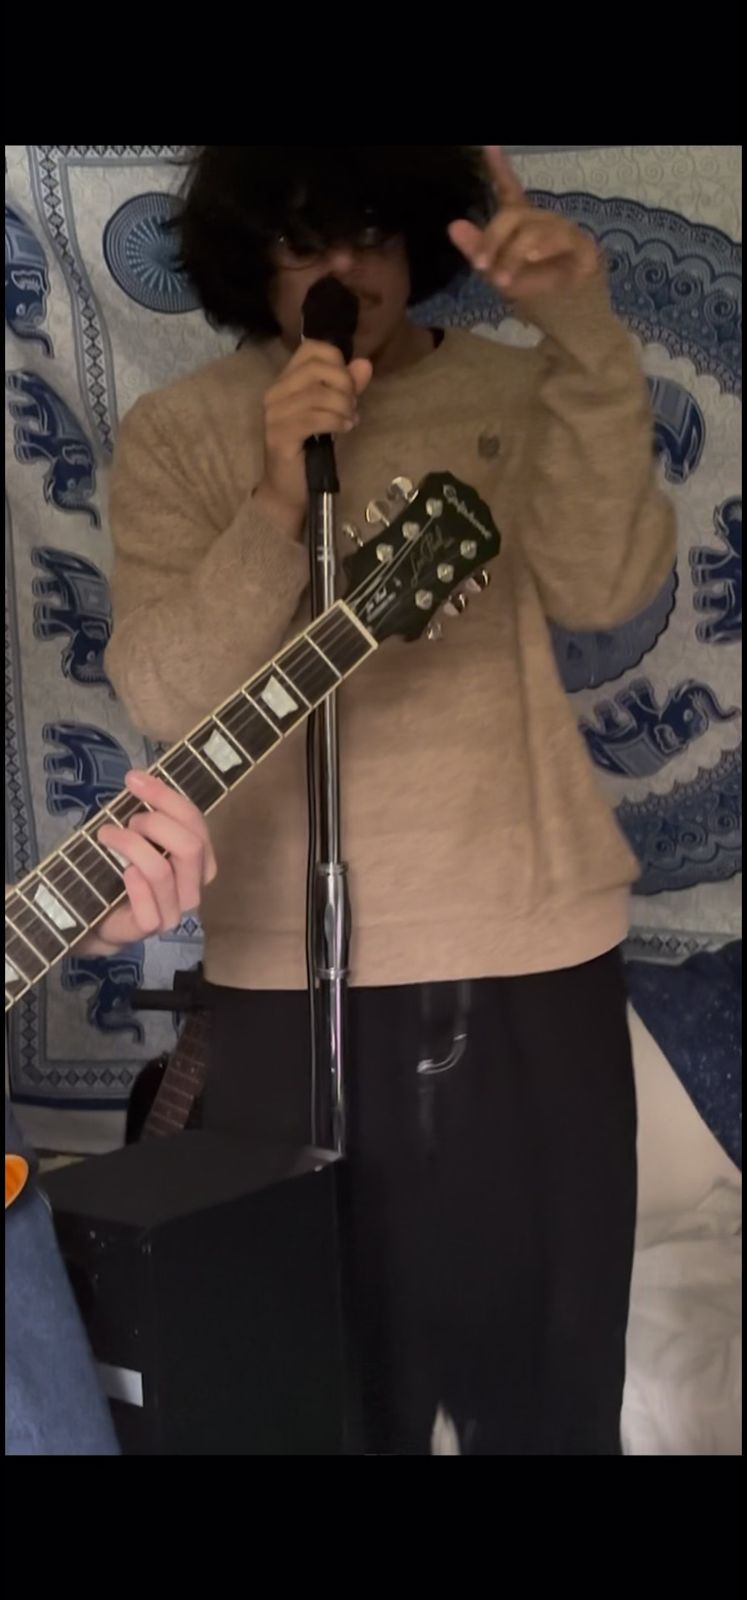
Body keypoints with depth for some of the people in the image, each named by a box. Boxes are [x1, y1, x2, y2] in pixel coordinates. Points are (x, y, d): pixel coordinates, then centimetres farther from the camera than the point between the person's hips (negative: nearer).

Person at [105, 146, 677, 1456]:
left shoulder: (520, 397, 6)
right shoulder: (176, 434, 2)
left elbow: (609, 588, -11)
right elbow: (161, 694, -8)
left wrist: (586, 339, -21)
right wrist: (278, 503, -22)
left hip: (534, 949, 2)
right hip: (295, 971, -1)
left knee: (548, 1375, 13)